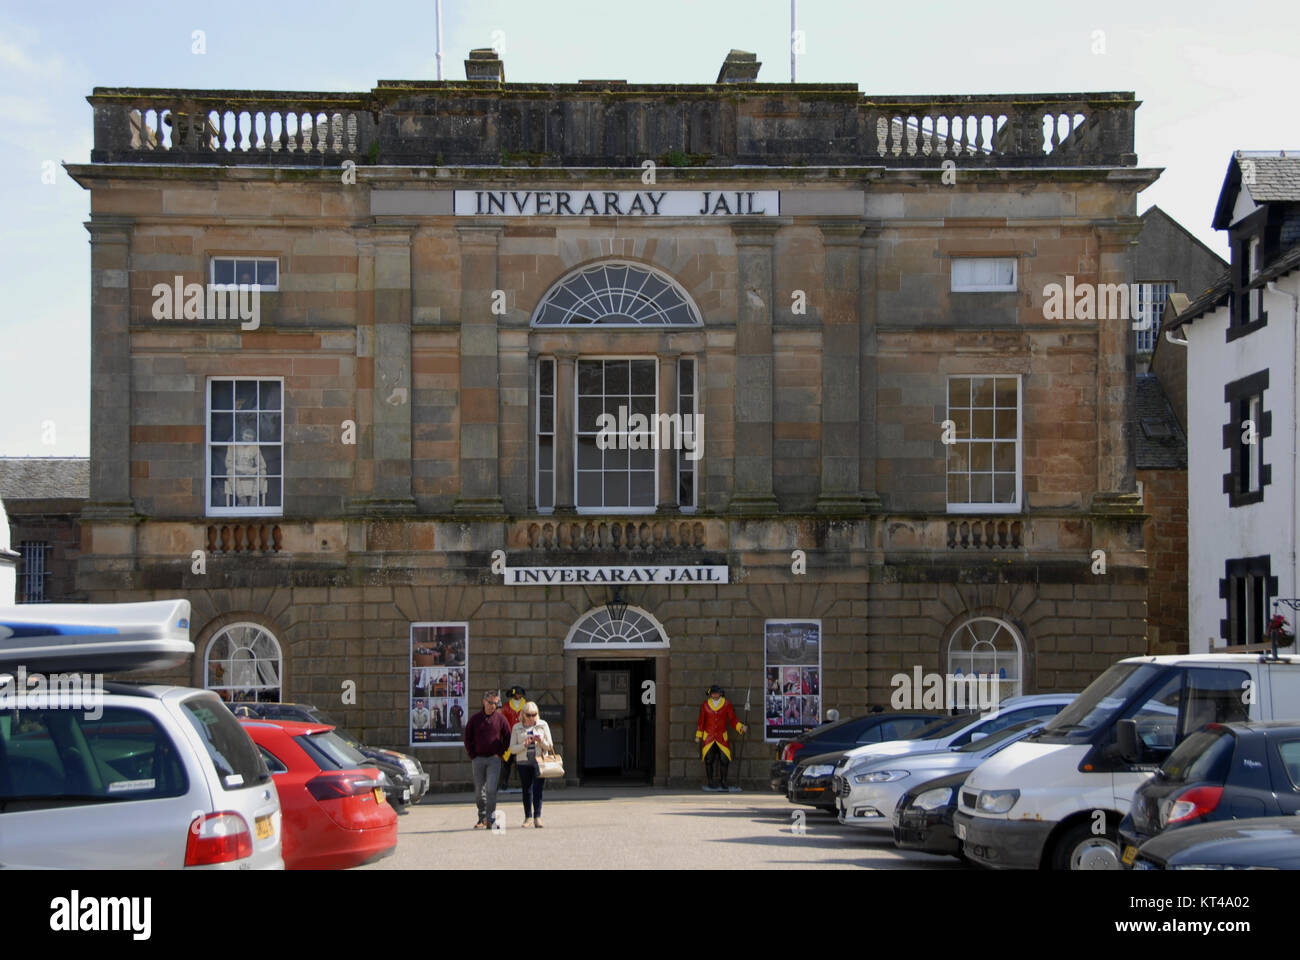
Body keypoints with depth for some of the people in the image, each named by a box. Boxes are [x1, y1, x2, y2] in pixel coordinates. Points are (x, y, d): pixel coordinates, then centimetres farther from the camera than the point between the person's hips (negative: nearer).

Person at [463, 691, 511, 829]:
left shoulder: (500, 719, 2)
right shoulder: (475, 719, 4)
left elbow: (507, 738, 8)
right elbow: (467, 739, 9)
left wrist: (499, 753, -1)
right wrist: (472, 756, 2)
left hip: (494, 759, -2)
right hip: (478, 759, 2)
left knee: (491, 789, -12)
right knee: (479, 791, 6)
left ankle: (491, 818, -10)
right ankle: (482, 818, 16)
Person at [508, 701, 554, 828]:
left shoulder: (543, 725, 6)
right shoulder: (517, 728, 6)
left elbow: (550, 746, 7)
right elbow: (512, 749, 2)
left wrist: (541, 741, -13)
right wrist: (524, 744, -15)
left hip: (539, 761, -1)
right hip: (524, 763, 1)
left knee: (537, 789, -12)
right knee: (527, 790, 6)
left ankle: (537, 817, -13)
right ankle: (528, 817, 18)